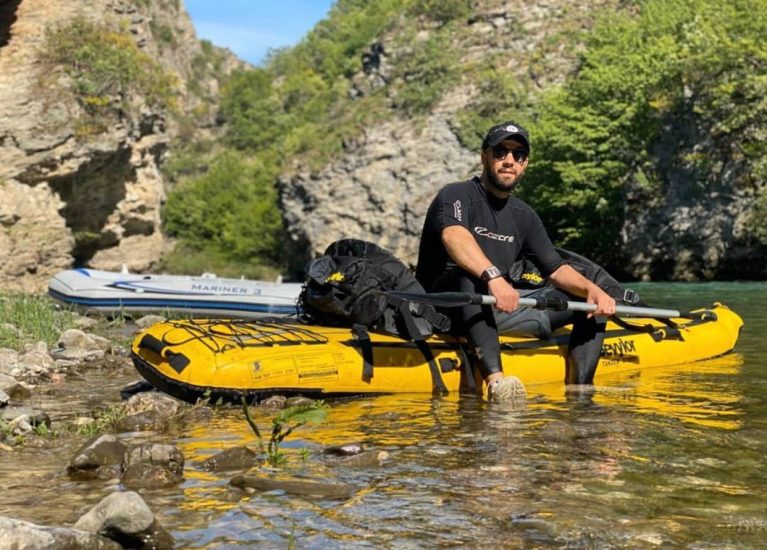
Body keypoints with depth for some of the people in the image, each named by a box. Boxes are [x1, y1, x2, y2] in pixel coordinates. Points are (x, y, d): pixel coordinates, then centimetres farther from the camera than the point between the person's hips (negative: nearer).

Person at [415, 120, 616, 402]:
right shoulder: (457, 195, -8)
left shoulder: (523, 215, 15)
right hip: (447, 311, -7)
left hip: (499, 308, 7)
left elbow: (556, 268, 12)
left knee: (592, 301, 1)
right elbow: (453, 235, -30)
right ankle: (495, 379, -55)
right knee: (470, 276, -40)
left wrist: (592, 289, -10)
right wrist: (493, 277, -47)